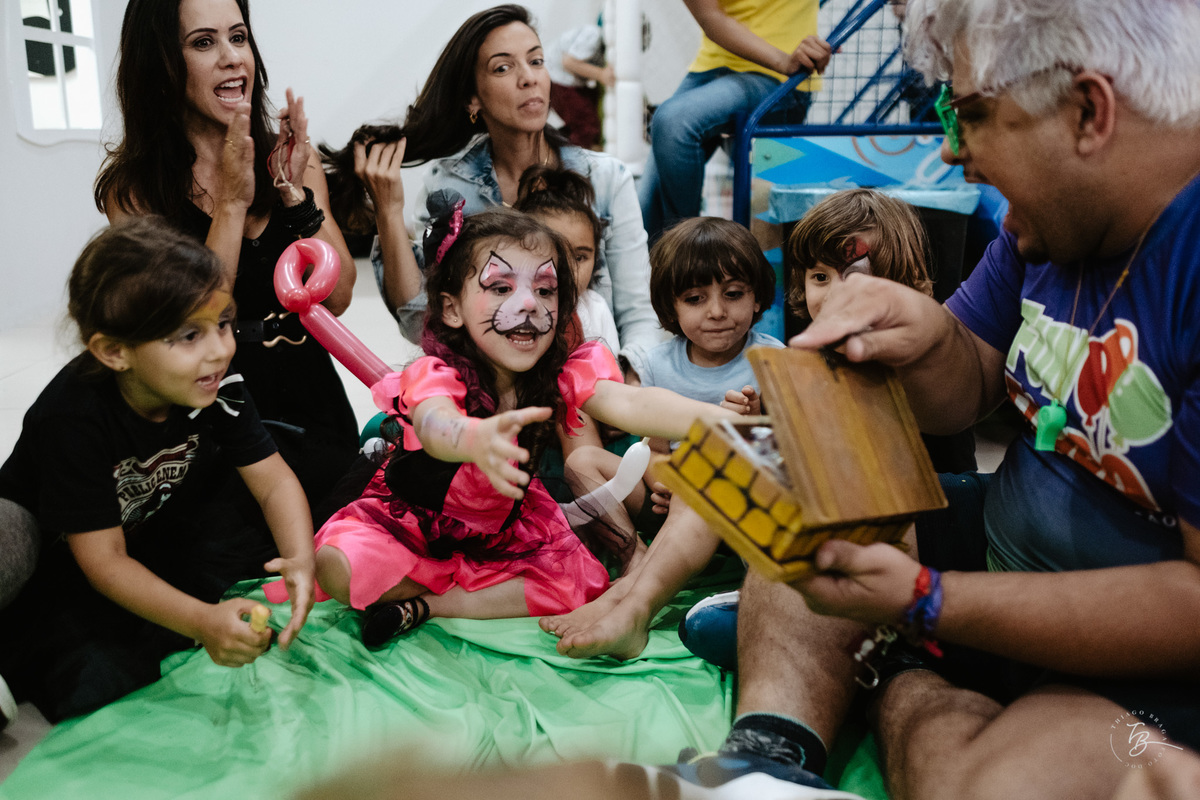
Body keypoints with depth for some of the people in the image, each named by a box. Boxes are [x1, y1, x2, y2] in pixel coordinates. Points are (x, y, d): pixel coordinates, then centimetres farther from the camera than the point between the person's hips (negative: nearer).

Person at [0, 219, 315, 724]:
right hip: (59, 564, -5)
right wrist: (200, 620, -44)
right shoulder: (73, 418, -31)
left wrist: (302, 559, -35)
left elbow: (273, 481, -14)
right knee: (95, 682, -28)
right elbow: (104, 561, -29)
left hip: (157, 538, 6)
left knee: (272, 535, -15)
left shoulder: (216, 385, -17)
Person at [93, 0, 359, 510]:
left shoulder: (291, 157, 5)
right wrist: (232, 202, -18)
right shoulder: (132, 185, -3)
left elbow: (336, 299, -1)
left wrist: (295, 194, -13)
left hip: (309, 407, 2)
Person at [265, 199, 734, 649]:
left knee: (580, 582, -19)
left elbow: (628, 403, -39)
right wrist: (478, 439, -81)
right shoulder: (435, 375, -30)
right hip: (409, 525, -3)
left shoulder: (561, 374, -20)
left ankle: (422, 606, -8)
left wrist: (714, 418, -59)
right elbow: (435, 425, -55)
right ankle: (497, 596, -9)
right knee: (338, 567, -29)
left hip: (503, 533, 3)